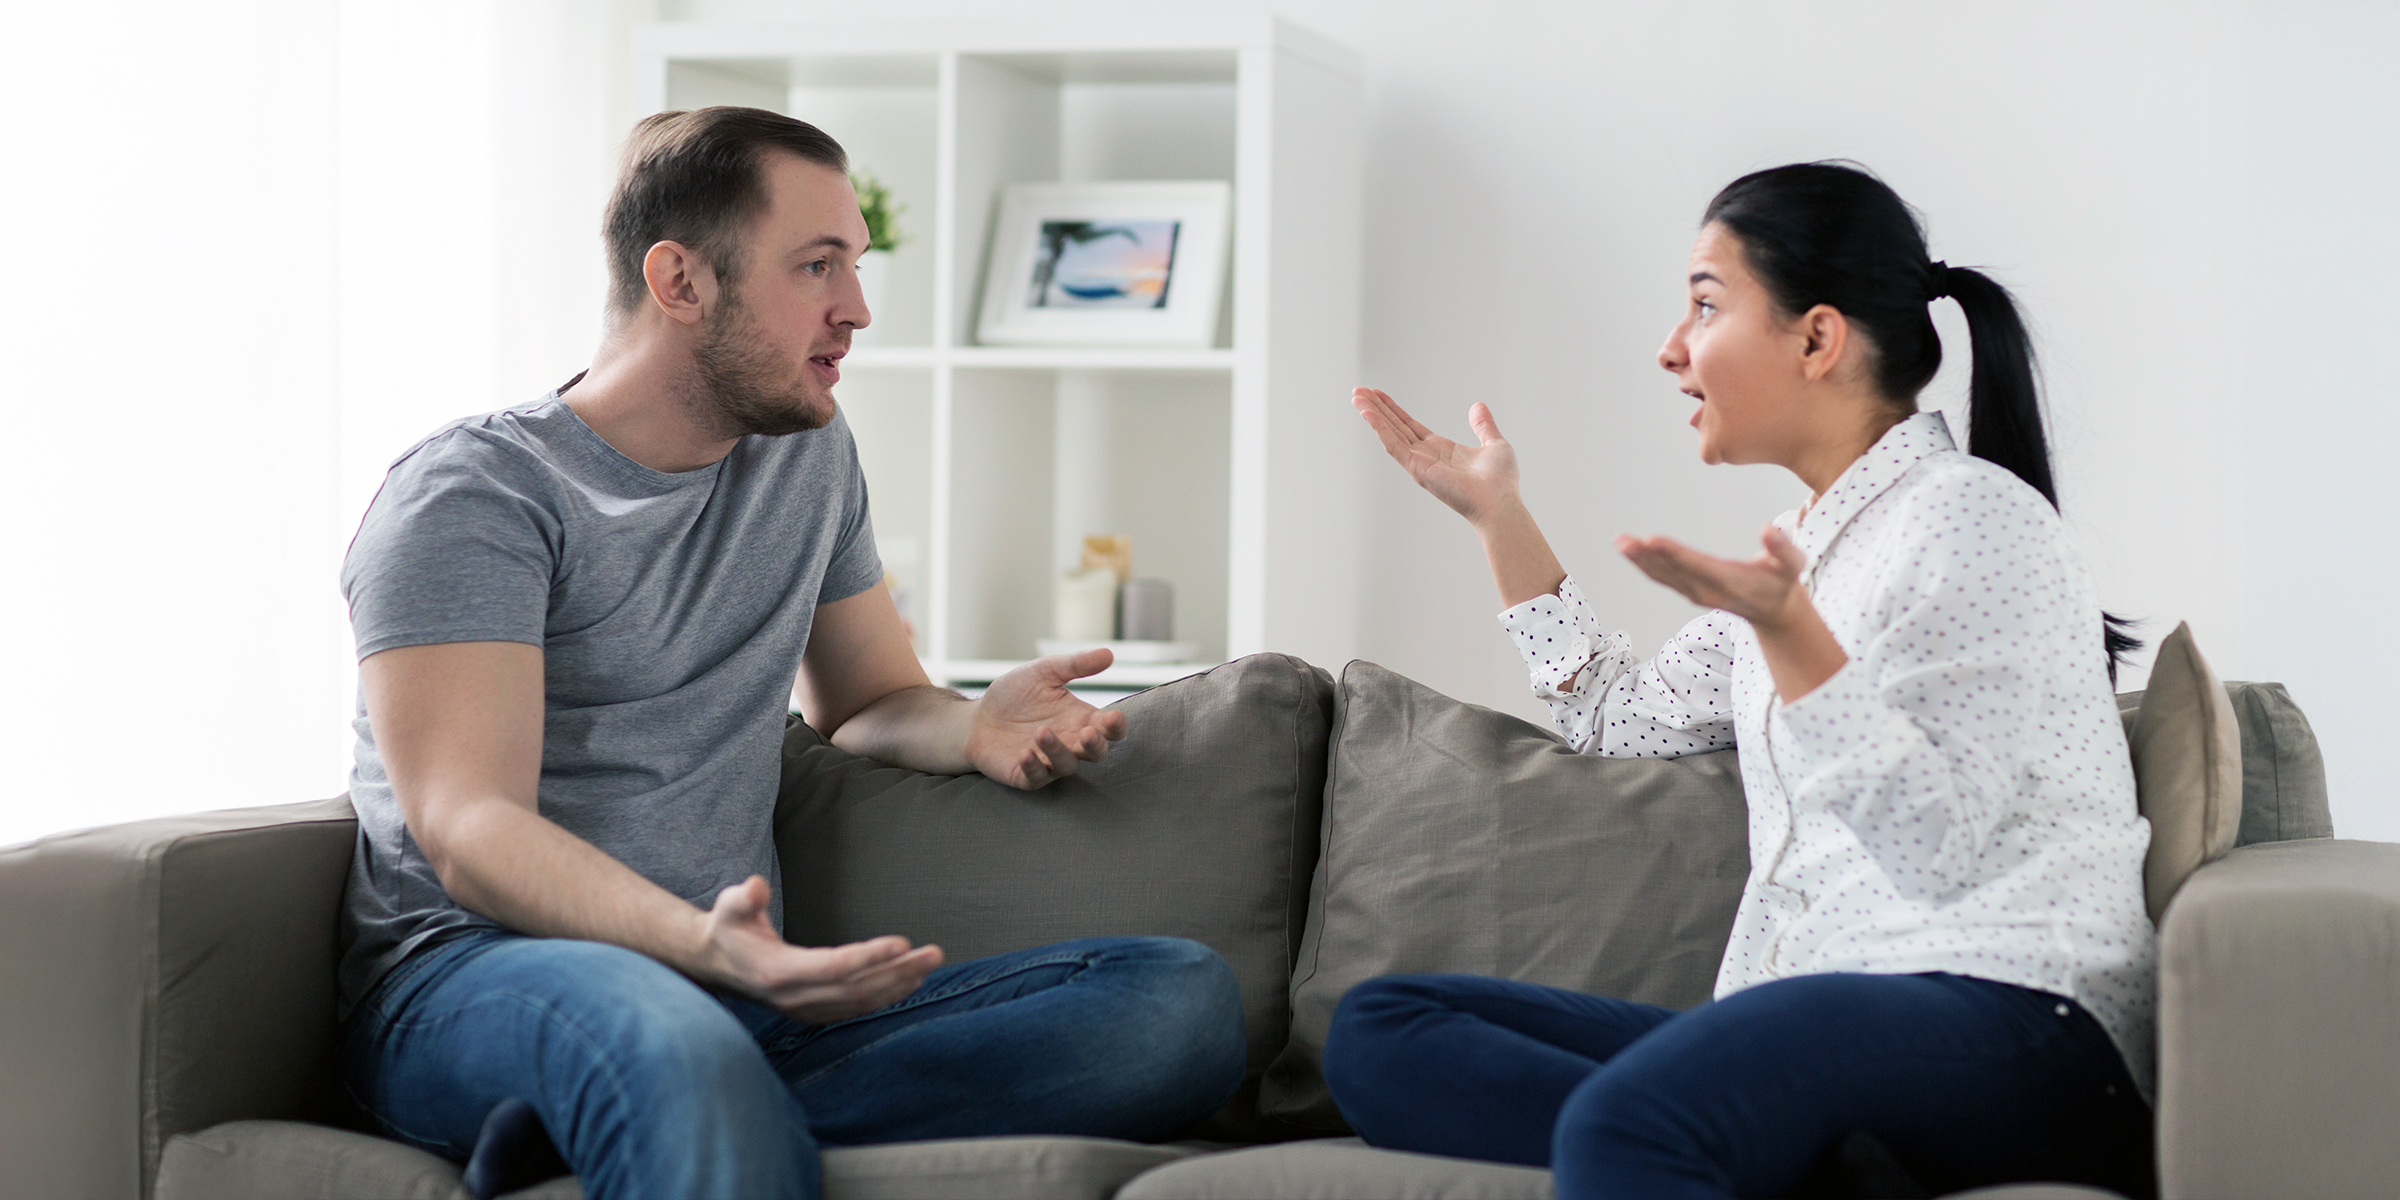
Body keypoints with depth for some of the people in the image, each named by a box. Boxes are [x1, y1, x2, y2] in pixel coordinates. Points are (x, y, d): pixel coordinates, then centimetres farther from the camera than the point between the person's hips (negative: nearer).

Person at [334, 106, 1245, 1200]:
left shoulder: (809, 456, 19)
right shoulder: (472, 493, -3)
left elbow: (871, 702, 29)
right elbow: (466, 829, -15)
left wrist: (977, 729, 2)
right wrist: (700, 942, -34)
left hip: (739, 996, 8)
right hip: (470, 979, -8)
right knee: (678, 1043, -47)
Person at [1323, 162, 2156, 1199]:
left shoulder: (1976, 515, -4)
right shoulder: (1802, 546, 24)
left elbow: (1939, 847, -15)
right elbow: (1623, 720, 38)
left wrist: (1787, 633, -24)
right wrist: (1499, 516, 35)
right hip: (1816, 1025, 11)